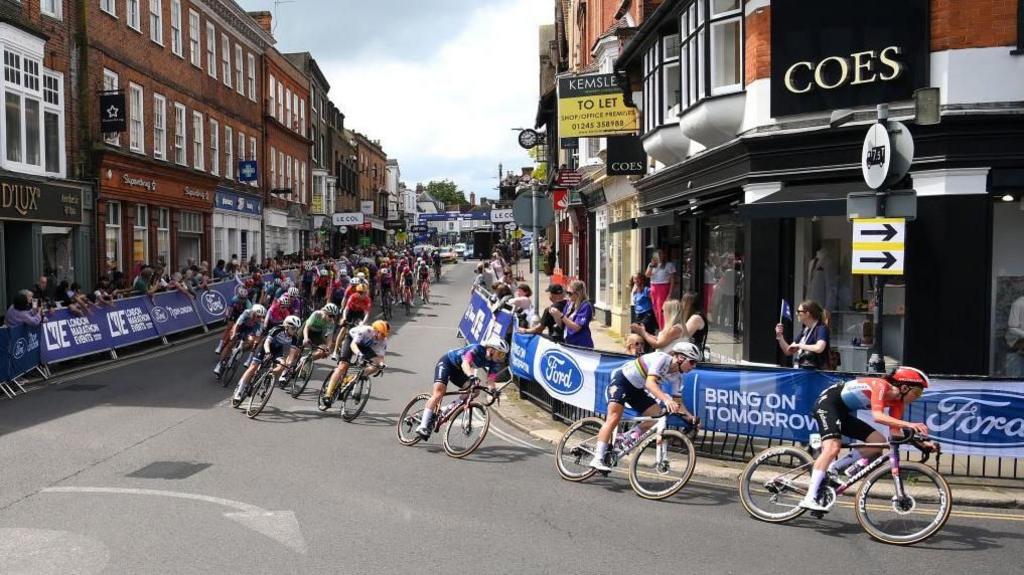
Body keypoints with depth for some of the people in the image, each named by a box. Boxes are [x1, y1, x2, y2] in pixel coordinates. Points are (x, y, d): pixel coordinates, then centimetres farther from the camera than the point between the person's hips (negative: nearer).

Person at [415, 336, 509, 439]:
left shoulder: (493, 363, -11)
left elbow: (491, 379, -13)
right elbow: (465, 363, -44)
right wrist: (471, 376, -62)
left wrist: (493, 390, -34)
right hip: (446, 362, -7)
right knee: (439, 392, -22)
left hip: (458, 370, 7)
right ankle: (423, 426, -22)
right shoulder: (477, 349, -30)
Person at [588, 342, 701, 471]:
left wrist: (690, 416, -13)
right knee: (614, 417, -21)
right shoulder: (662, 358, -25)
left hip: (636, 389, 8)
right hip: (621, 379, -8)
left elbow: (677, 401, 2)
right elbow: (650, 383, -38)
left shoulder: (676, 377, -2)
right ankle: (598, 459, -24)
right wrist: (666, 400, -52)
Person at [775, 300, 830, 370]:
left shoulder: (822, 328, -7)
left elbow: (819, 348, -27)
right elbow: (788, 351, 20)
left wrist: (799, 345, -16)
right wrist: (780, 336, 7)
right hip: (798, 370, 7)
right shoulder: (804, 330, 17)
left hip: (813, 371, -7)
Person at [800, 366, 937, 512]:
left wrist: (920, 442, -15)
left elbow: (895, 432, -3)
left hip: (844, 412, 9)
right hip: (828, 402, -9)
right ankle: (809, 498, -28)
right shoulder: (880, 385, -24)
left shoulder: (897, 402, 0)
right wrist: (908, 424, -44)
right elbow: (878, 416, -37)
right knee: (832, 447, -26)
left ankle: (833, 469, 1)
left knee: (879, 442, -3)